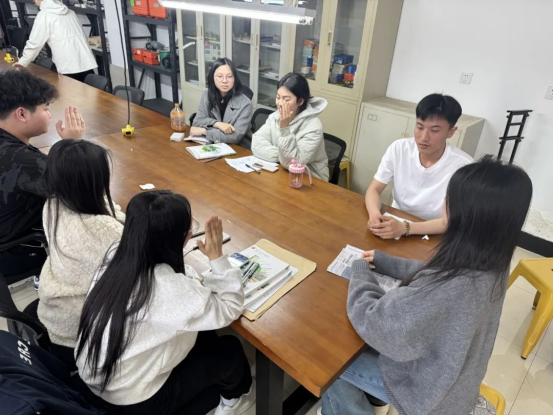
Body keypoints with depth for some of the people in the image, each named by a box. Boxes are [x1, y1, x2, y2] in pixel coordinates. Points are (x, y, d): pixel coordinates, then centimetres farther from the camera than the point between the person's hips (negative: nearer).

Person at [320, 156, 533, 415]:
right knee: (357, 348, 21)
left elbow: (371, 322, -30)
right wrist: (386, 262, 1)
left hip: (429, 393, -7)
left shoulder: (447, 288, -42)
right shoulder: (491, 262, -15)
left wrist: (361, 272, -13)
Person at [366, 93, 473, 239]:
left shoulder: (462, 165, -18)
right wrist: (374, 214, -29)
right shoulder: (398, 149, -9)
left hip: (432, 238, -1)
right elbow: (374, 190, -6)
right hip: (395, 224, 2)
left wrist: (405, 228, -34)